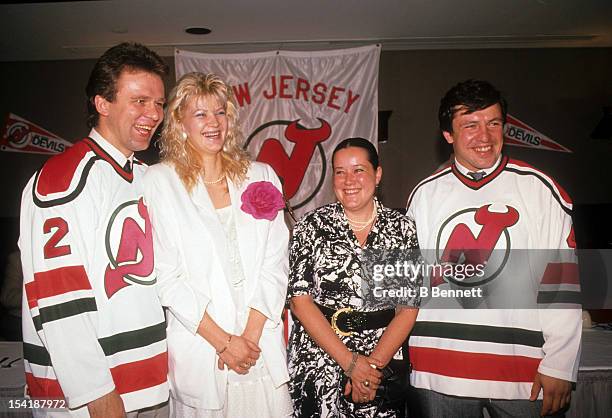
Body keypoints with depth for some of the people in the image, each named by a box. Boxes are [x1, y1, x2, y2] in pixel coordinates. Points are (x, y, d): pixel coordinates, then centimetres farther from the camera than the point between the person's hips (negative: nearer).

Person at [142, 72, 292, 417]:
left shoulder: (261, 176, 5)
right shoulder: (160, 181, -3)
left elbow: (275, 264, 2)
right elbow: (166, 276, -7)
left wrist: (251, 333, -7)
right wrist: (223, 340, -9)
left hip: (262, 345, 2)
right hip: (199, 348, -2)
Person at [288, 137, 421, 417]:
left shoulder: (402, 227, -1)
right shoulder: (311, 226, -5)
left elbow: (409, 306, -3)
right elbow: (300, 300, -9)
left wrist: (374, 363, -13)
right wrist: (349, 361, -14)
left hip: (384, 361, 1)